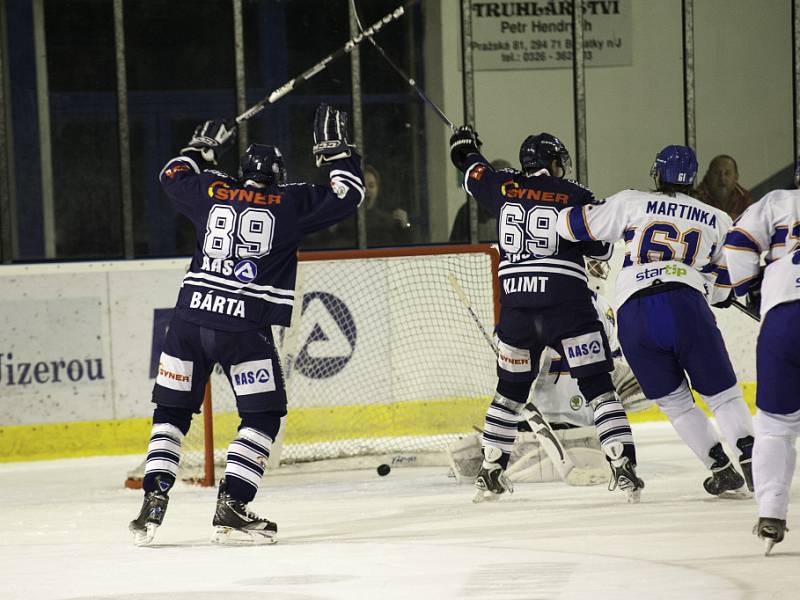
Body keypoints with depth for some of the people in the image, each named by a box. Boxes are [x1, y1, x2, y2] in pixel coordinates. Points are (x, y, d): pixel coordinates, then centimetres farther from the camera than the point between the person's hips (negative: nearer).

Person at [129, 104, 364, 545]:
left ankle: (153, 503, 1)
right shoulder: (290, 203, 4)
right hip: (245, 325, -3)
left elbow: (172, 175, 30)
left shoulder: (213, 192, 12)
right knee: (263, 416, 6)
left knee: (172, 410, 13)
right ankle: (230, 509, -6)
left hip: (191, 316, 4)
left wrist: (203, 146, 45)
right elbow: (347, 195, 10)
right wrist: (335, 147, 21)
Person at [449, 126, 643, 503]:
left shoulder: (504, 188, 10)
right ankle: (623, 467, -13)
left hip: (515, 301, 4)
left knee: (511, 389, 19)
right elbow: (602, 248, 3)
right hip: (565, 299, -4)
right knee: (597, 386, -3)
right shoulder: (576, 197, 2)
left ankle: (489, 473, 21)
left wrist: (465, 149, 52)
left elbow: (474, 173, 30)